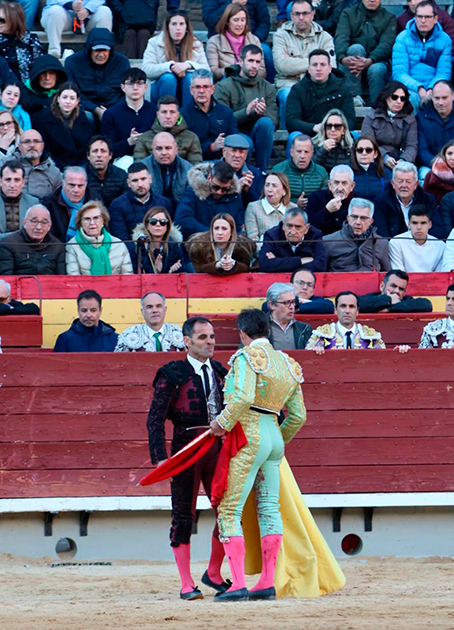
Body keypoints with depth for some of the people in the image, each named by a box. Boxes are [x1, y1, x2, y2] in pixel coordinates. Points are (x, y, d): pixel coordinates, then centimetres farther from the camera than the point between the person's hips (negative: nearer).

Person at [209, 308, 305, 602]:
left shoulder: (247, 357, -9)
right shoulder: (287, 364, 14)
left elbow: (244, 396, -26)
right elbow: (298, 416, 15)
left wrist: (223, 423, -13)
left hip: (247, 438, -8)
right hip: (274, 438, 8)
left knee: (229, 511, -4)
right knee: (269, 509, 11)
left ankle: (238, 584, -12)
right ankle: (267, 583, 10)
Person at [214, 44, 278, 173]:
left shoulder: (268, 88, 11)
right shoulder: (224, 86, 2)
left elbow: (274, 120, -1)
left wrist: (263, 113, -25)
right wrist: (246, 112, -25)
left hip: (257, 136, 4)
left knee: (265, 122, -30)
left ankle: (261, 171, -22)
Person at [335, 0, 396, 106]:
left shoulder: (389, 18, 9)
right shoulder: (348, 13, 10)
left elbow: (387, 45, -9)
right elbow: (341, 38, -9)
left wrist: (370, 61, -30)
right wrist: (343, 58, -32)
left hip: (376, 62, -1)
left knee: (376, 70, -33)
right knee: (356, 48, -30)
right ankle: (354, 97, -35)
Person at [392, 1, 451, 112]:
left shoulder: (445, 40, 8)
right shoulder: (403, 39, 3)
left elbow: (444, 72, 1)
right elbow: (399, 73, -5)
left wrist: (431, 90, -20)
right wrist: (419, 89, -21)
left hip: (434, 89, 1)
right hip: (410, 87, -1)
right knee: (411, 97, -36)